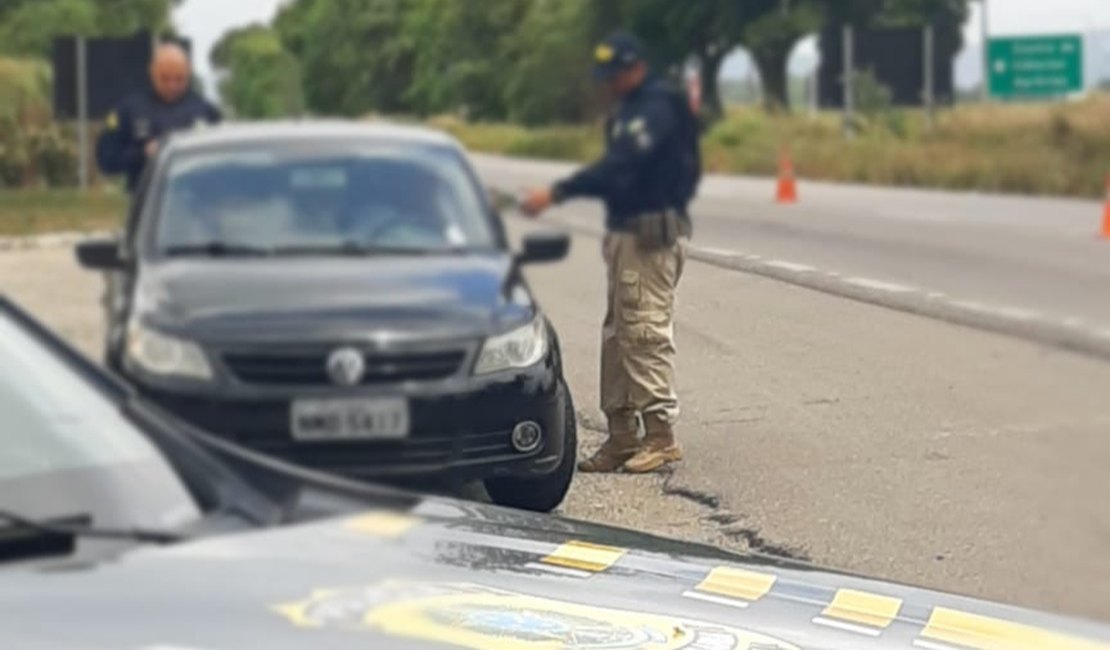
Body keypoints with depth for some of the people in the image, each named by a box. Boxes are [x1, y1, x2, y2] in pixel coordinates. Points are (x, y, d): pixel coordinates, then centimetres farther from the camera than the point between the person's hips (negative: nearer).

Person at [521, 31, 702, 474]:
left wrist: (556, 194, -30)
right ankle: (621, 435, 13)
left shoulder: (658, 107, -14)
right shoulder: (630, 109, 17)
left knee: (646, 331, -10)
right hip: (626, 232, 10)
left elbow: (618, 166, -25)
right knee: (617, 334, 9)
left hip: (652, 234, -10)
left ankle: (660, 434, -6)